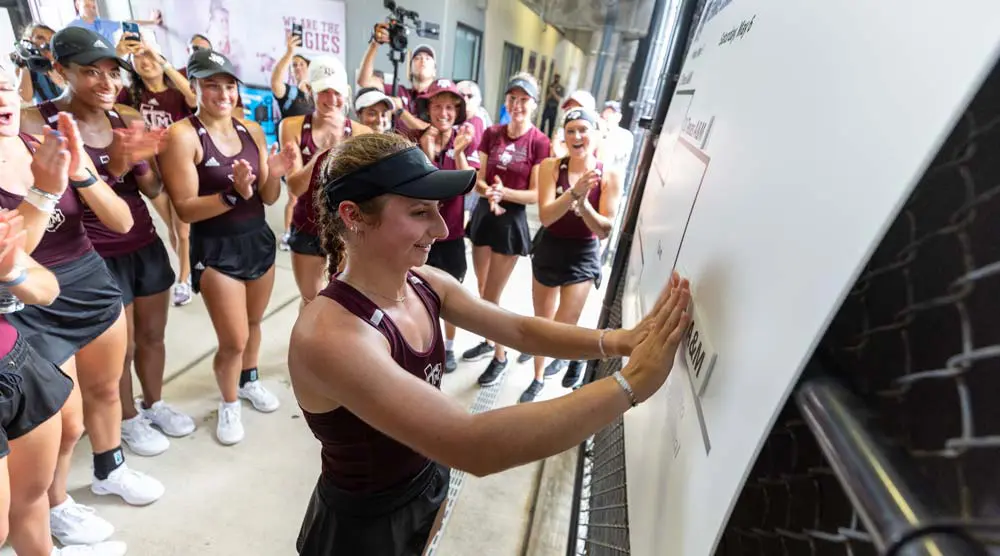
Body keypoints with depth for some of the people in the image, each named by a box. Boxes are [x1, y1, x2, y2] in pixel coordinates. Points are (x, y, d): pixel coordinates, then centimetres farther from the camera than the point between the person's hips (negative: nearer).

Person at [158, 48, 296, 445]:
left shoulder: (252, 130, 2)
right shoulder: (182, 135, -12)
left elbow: (269, 198, 3)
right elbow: (185, 209, -14)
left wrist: (274, 174, -17)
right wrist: (235, 193, -28)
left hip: (259, 239, 5)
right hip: (215, 249, -4)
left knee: (253, 323, 20)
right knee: (233, 341, 0)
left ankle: (249, 381, 46)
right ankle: (229, 403, 29)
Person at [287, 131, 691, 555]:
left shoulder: (425, 282, -12)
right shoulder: (329, 335, -35)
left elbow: (519, 330, -12)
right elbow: (473, 446, -42)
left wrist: (616, 341, -27)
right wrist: (632, 381, -41)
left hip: (431, 483, 5)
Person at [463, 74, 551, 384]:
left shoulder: (539, 142, -10)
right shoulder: (492, 134, 4)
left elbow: (537, 195, -11)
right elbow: (478, 180, 2)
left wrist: (505, 192, -26)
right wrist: (489, 192, -19)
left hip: (511, 221, -5)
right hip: (483, 215, 5)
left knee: (492, 297, 1)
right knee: (482, 291, 16)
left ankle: (500, 356, 24)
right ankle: (488, 341, 39)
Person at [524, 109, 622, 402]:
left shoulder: (610, 175, -11)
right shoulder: (550, 166, -10)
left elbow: (604, 231, -12)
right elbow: (545, 217, -19)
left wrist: (583, 203, -29)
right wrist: (574, 193, -34)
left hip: (583, 256, -2)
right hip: (548, 250, 2)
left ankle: (574, 356, 31)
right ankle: (538, 379, 40)